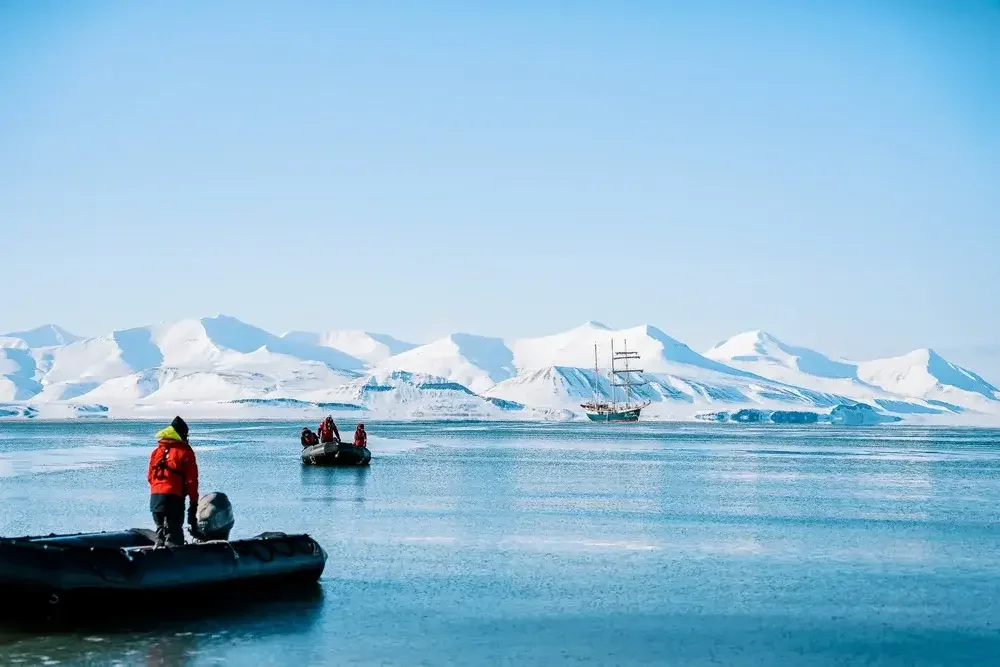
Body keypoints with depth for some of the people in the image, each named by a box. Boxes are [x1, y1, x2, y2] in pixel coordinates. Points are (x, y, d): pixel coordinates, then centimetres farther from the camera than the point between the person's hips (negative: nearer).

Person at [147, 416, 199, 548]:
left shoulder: (157, 451, 13)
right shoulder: (185, 452, -4)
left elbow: (150, 476, 15)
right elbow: (191, 480, -5)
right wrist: (194, 502, -1)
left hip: (155, 496, 6)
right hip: (174, 497, -6)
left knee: (160, 529, 17)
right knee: (173, 532, -5)